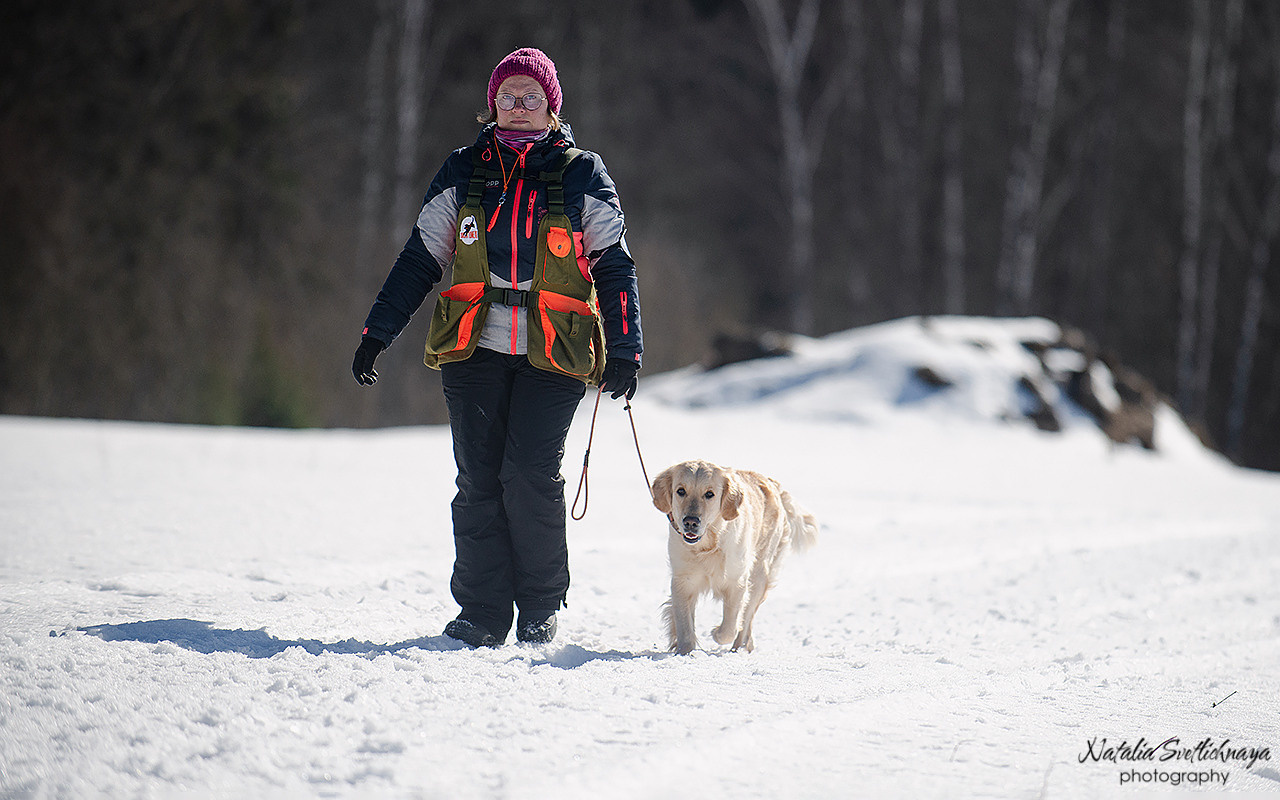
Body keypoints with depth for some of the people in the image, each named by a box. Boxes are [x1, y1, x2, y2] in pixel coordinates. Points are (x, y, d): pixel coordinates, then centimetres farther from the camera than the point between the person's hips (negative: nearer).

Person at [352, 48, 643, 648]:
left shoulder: (582, 173, 7)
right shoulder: (465, 171, 12)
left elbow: (615, 266, 7)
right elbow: (420, 257, 15)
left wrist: (624, 351, -1)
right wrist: (377, 332, 9)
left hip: (552, 351, -2)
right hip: (475, 347, 2)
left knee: (531, 475, -11)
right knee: (478, 479, -2)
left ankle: (541, 608, 5)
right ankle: (482, 613, 4)